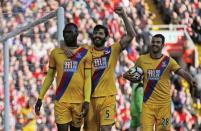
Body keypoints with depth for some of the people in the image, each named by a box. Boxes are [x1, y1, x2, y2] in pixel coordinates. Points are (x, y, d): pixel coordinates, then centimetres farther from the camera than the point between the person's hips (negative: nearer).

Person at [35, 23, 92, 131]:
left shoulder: (85, 53, 3)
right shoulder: (56, 52, 8)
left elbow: (88, 78, 0)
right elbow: (50, 76, 13)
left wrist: (87, 100, -10)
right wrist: (40, 98, 9)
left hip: (79, 101, 0)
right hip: (61, 100, 0)